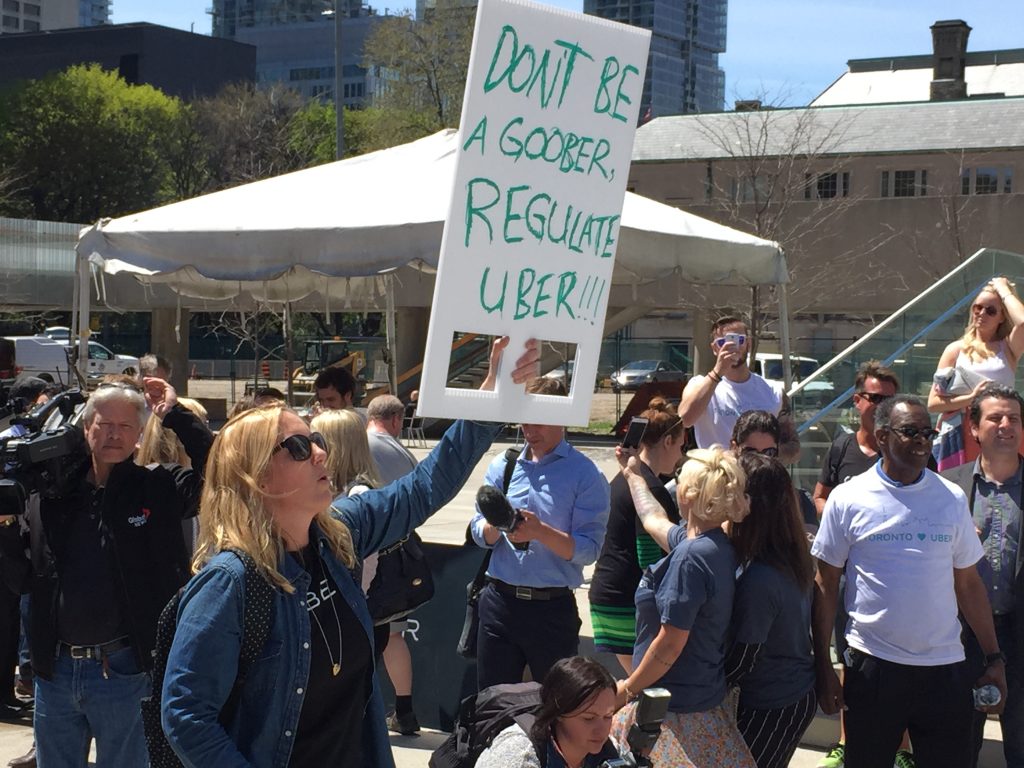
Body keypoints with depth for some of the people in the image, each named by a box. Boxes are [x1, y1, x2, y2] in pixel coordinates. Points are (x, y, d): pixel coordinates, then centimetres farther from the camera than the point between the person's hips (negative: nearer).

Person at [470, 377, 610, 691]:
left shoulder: (585, 474, -4)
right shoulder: (502, 466, 8)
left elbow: (588, 550, -12)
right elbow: (479, 534, 4)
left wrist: (540, 531, -27)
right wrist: (495, 525, -19)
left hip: (553, 607, -3)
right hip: (500, 602, 3)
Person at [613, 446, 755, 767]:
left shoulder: (691, 557, -24)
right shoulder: (716, 545, 6)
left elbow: (670, 645, -22)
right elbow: (654, 521, 28)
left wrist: (628, 688, -7)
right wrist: (633, 475, 43)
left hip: (677, 710, -9)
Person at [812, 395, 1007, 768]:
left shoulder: (952, 499, 4)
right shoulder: (848, 499, -3)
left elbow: (968, 584, 10)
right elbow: (825, 586, 0)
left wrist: (994, 658, 6)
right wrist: (823, 667, -4)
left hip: (945, 667, 2)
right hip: (872, 666, -2)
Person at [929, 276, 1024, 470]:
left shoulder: (1008, 349, 11)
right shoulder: (956, 349, 11)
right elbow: (933, 403, 4)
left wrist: (1004, 290, 1)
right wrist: (971, 397, -10)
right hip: (959, 436, 0)